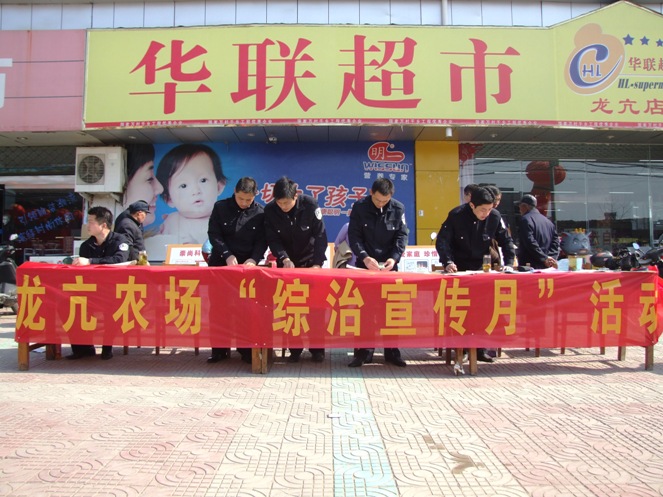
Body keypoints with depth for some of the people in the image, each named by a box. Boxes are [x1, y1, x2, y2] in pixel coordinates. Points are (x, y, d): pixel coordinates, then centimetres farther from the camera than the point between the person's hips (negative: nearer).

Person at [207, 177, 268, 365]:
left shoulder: (261, 213, -3)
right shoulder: (221, 207, -2)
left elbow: (262, 241, -3)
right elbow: (213, 234, -5)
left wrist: (254, 259, -20)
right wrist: (228, 255, -17)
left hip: (247, 264, -1)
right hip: (221, 263, 1)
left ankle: (246, 349, 6)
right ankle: (220, 349, 11)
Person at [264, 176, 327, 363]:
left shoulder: (310, 205, -20)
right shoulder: (270, 210, -15)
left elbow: (320, 236, -17)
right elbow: (272, 239, -10)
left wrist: (317, 264, -24)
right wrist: (284, 258, -26)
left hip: (310, 260, -1)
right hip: (286, 262, 2)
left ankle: (317, 347, 8)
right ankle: (294, 348, 9)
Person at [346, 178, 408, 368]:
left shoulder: (398, 209, -4)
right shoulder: (360, 207, -7)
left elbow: (402, 236, -2)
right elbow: (354, 235, -8)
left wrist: (394, 258, -18)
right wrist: (364, 257, -22)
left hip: (389, 265, 1)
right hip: (365, 264, -1)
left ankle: (392, 352, 12)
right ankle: (364, 352, 6)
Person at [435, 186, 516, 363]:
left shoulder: (495, 216, -8)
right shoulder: (456, 215, -14)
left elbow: (506, 240, -1)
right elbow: (442, 240, -15)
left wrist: (509, 263, -13)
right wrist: (447, 262, -29)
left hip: (481, 268, 2)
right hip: (459, 269, -2)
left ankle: (480, 348, 9)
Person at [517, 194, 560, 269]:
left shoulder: (525, 219, -7)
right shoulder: (548, 221, 17)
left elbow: (530, 242, -17)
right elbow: (556, 241, 11)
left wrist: (544, 258, -15)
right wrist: (551, 258, -1)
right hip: (546, 267, 8)